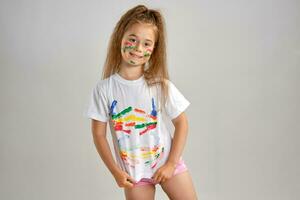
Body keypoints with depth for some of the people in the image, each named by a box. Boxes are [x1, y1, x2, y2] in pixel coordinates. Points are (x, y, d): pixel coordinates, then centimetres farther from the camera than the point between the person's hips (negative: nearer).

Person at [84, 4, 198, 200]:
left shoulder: (161, 85, -10)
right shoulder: (104, 88, -10)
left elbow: (182, 122, -4)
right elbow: (99, 134, -4)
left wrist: (171, 164, -8)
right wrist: (115, 171, -6)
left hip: (167, 163, 0)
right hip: (132, 172, 0)